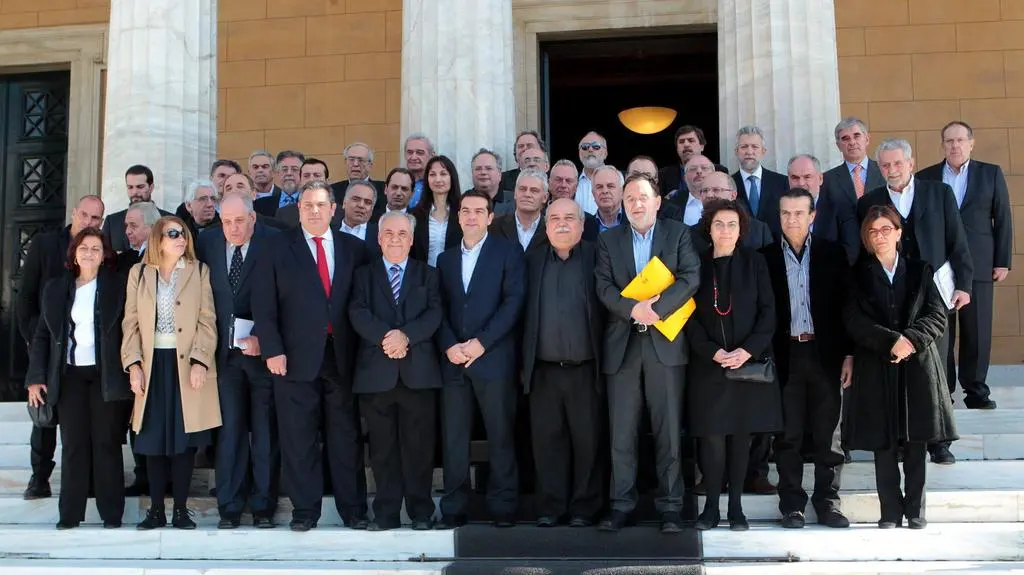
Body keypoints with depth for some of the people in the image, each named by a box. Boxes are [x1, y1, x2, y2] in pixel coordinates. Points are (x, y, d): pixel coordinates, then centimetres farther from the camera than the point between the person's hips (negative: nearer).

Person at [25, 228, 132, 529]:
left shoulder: (118, 285, 2)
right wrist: (36, 377, 4)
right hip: (70, 375, 2)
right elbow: (43, 335, 11)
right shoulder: (55, 289, 11)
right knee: (73, 444, 2)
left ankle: (111, 513, 6)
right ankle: (70, 513, 8)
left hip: (106, 374, -2)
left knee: (106, 443, 0)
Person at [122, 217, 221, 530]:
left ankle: (181, 508, 8)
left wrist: (199, 361, -13)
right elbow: (131, 322, 7)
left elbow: (207, 321, -1)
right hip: (152, 364, 2)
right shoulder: (139, 272, 9)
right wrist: (133, 364, -4)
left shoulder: (199, 271, 4)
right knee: (154, 439, 3)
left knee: (185, 439, 0)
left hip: (187, 364, -1)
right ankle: (156, 509, 11)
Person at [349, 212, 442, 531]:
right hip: (376, 372, 0)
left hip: (418, 371, 0)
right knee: (382, 447, 3)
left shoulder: (427, 274, 15)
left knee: (419, 445, 1)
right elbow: (358, 313, -1)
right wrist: (385, 336, -17)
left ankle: (421, 511, 10)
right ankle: (386, 513, 10)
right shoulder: (364, 274, 14)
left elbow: (434, 313, 1)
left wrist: (406, 335, -15)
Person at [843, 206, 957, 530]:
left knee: (916, 443, 2)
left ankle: (915, 511, 11)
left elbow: (938, 316, 2)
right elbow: (854, 321, -4)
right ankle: (890, 512, 7)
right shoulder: (858, 275, 7)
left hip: (918, 366, 1)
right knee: (884, 444, 0)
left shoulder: (920, 271, 10)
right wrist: (891, 341, -15)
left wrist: (912, 340, -14)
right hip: (876, 369, -1)